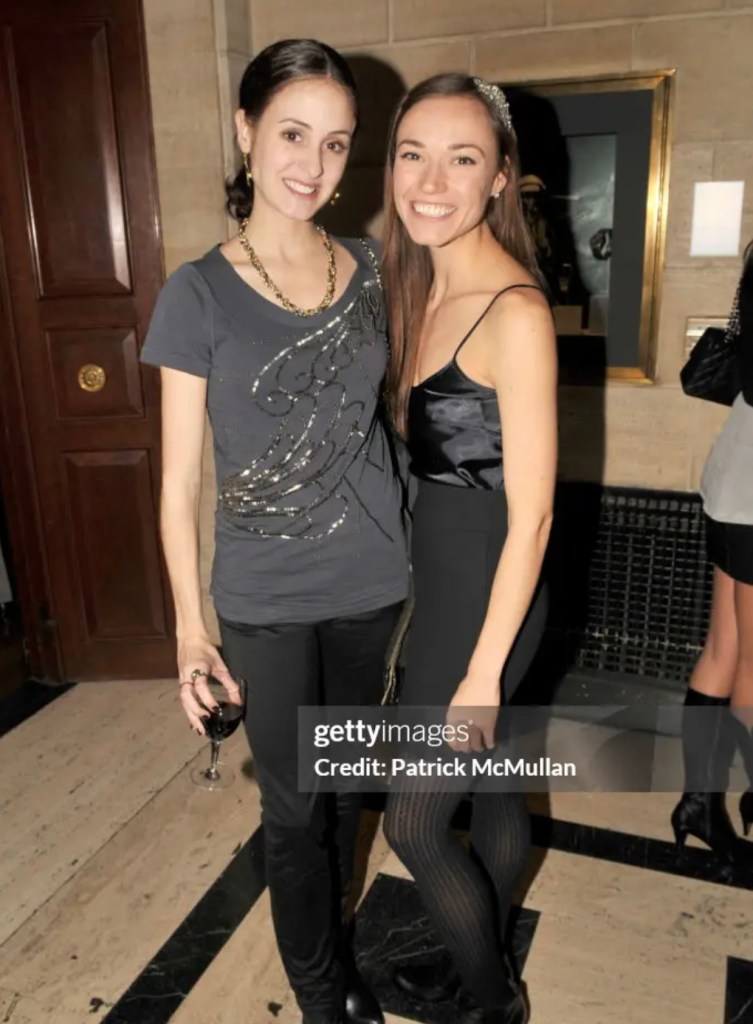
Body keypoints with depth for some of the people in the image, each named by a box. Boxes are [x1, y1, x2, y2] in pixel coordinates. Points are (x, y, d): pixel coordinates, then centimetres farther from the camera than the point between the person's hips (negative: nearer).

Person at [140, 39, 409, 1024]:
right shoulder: (200, 292, -10)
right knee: (294, 803, 12)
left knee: (346, 780, 20)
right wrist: (189, 626, -6)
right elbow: (180, 475, -7)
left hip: (371, 580, 3)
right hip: (267, 599, -3)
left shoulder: (371, 269, 1)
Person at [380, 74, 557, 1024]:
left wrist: (483, 671, -17)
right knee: (491, 787, 24)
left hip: (485, 594, -8)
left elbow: (531, 514, -20)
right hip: (436, 577, 8)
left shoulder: (515, 311, -21)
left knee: (413, 822, 7)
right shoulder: (422, 287, 6)